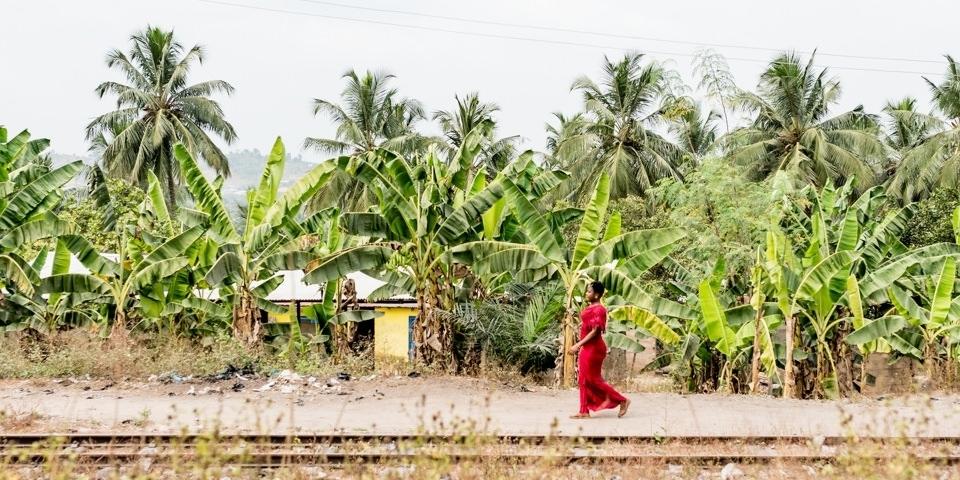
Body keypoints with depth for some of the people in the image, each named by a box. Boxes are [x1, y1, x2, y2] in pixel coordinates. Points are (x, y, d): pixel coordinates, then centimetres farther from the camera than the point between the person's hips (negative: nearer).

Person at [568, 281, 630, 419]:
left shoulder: (598, 309, -18)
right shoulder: (590, 308, 12)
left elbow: (595, 332, -22)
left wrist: (579, 345, -23)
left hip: (594, 348, -10)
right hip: (587, 348, 10)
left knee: (593, 379, -3)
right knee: (583, 380, 9)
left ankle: (622, 400, 6)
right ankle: (584, 411, 12)